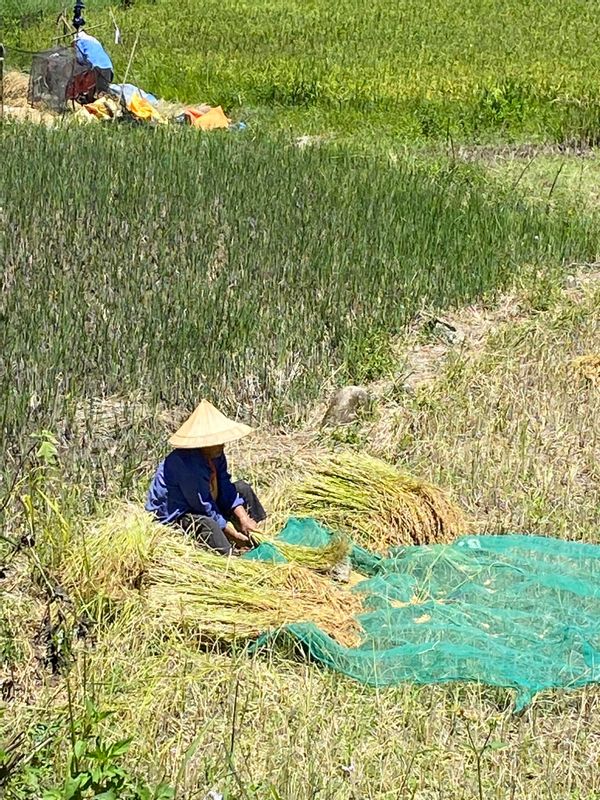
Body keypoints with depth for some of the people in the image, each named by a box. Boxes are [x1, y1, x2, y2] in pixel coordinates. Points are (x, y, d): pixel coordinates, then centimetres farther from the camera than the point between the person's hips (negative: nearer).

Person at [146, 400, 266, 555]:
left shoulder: (215, 454, -6)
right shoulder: (186, 463, -34)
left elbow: (225, 488, -2)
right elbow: (204, 507, -28)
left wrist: (243, 518, -13)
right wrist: (229, 531, -20)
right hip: (173, 517, -10)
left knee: (242, 488, 7)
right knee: (206, 524, -39)